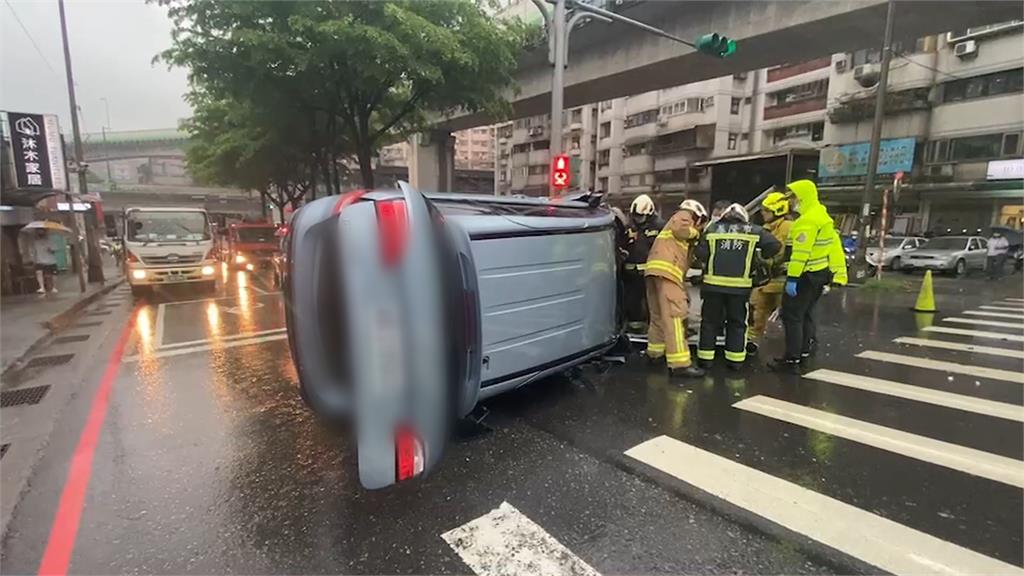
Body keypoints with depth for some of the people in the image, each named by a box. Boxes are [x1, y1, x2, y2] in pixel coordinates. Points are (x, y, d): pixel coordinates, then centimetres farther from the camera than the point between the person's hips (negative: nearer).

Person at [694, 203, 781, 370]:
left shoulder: (712, 229, 6)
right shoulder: (754, 231, 7)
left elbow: (700, 254, -3)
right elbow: (775, 245, -2)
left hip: (713, 283, 0)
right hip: (740, 286, 0)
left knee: (710, 321, 11)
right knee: (737, 323, 12)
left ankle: (705, 357, 14)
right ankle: (735, 360, 15)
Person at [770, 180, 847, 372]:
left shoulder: (807, 221, -20)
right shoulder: (821, 215, 13)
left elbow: (801, 252, -26)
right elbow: (834, 245, 17)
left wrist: (792, 278, -26)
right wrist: (837, 272, 20)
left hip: (806, 275, -10)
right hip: (820, 273, 10)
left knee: (791, 316, -5)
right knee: (805, 313, 19)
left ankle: (792, 359, -2)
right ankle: (805, 350, 29)